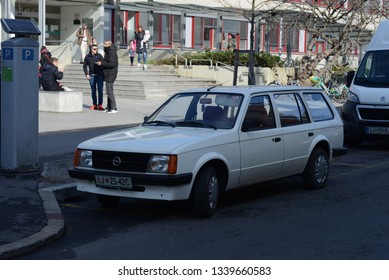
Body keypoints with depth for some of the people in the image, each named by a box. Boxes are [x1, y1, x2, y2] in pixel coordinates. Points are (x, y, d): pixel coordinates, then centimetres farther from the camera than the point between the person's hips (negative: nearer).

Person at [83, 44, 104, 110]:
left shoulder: (99, 56, -2)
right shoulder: (87, 57, 2)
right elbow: (85, 66, 9)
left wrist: (103, 75, -12)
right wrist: (86, 74, -1)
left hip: (99, 75, -1)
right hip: (92, 76, 1)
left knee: (100, 91, -2)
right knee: (93, 91, 6)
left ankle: (100, 105, 3)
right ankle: (94, 105, 14)